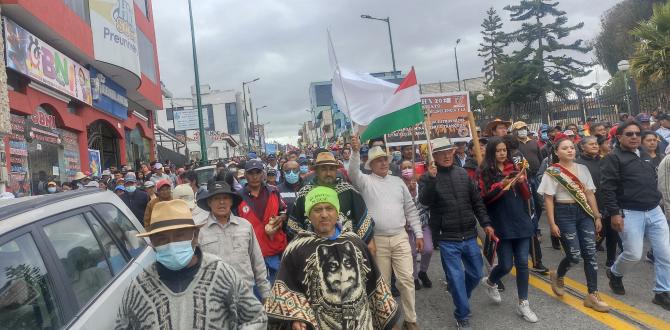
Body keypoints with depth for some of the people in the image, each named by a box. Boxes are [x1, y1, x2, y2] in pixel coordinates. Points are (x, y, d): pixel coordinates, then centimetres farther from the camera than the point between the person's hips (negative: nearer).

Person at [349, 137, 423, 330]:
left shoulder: (398, 181, 10)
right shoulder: (366, 181, 0)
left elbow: (410, 209, 12)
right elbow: (353, 173, -24)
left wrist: (418, 234, 8)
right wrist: (355, 152, -39)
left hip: (400, 238, 3)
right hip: (377, 240, -2)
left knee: (406, 279, 3)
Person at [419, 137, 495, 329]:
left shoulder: (463, 174, 6)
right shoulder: (429, 178, -7)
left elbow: (476, 201, 11)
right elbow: (425, 201, -24)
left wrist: (485, 223, 4)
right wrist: (432, 177, -30)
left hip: (469, 236, 5)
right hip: (447, 240, -4)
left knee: (476, 274, 16)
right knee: (456, 278, 0)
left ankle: (460, 298, 43)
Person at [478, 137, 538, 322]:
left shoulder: (515, 168, 10)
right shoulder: (486, 172, -3)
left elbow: (527, 195, 8)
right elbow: (484, 199, -11)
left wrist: (522, 182, -11)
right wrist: (501, 185, -22)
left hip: (521, 222, 4)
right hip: (501, 225, -4)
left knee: (523, 264, 4)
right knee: (506, 265, 0)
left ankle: (523, 304, 16)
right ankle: (489, 282, 32)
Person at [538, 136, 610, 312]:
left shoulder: (583, 169, 9)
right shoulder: (552, 172, -6)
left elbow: (590, 194, 12)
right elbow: (548, 199, -8)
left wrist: (597, 216, 7)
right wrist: (552, 224, -12)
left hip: (584, 213, 5)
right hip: (564, 214, -5)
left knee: (590, 254, 1)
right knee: (574, 255, -7)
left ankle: (592, 295, 11)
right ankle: (558, 276, 25)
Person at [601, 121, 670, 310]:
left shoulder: (644, 156, 15)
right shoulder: (614, 158, -8)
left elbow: (653, 181, 26)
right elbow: (607, 188, -15)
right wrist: (614, 213, -19)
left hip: (655, 212, 7)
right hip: (630, 214, -7)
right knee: (634, 254, -5)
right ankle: (615, 274, 25)